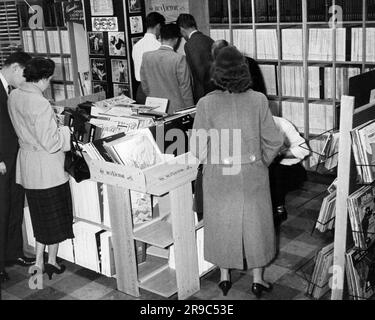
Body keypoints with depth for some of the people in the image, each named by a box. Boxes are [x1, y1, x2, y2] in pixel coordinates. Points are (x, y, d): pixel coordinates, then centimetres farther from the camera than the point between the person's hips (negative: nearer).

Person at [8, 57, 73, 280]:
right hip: (47, 168, -8)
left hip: (27, 165, 8)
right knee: (56, 216, 11)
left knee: (40, 217, 20)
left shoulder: (14, 96, 1)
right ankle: (52, 262, 25)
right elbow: (51, 143, -25)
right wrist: (65, 131, -8)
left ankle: (39, 262, 26)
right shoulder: (41, 104, -25)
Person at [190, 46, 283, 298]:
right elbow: (274, 141, -7)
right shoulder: (258, 100, -11)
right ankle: (258, 280, 28)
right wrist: (262, 163, 10)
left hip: (218, 176, 0)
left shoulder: (206, 103, -13)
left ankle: (224, 277, 32)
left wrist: (212, 162, 9)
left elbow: (197, 147, -10)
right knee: (255, 222, 16)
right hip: (252, 176, 0)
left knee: (221, 223, 18)